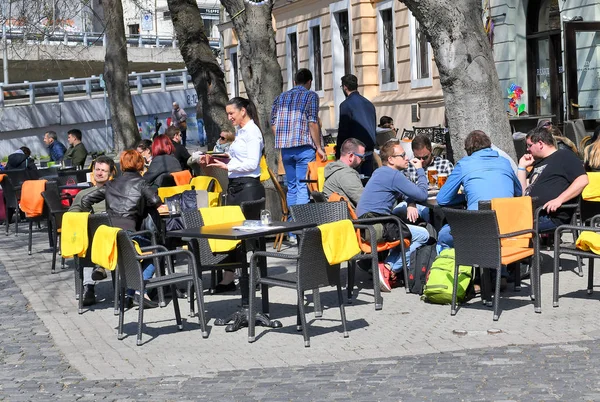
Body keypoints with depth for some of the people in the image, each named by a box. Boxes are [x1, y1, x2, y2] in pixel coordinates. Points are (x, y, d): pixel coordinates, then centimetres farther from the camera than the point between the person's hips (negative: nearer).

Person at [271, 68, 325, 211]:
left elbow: (273, 124, 11)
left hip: (285, 148, 5)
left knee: (291, 187, 13)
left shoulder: (281, 97, 15)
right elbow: (312, 123, -9)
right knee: (303, 187, -7)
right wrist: (319, 147, -5)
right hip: (304, 147, -5)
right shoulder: (311, 96, 0)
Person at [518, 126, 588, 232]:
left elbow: (582, 180, -10)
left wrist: (559, 200, -19)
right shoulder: (537, 163, 32)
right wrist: (522, 167, 22)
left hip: (551, 217, -8)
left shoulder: (564, 156, 5)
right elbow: (524, 192, 27)